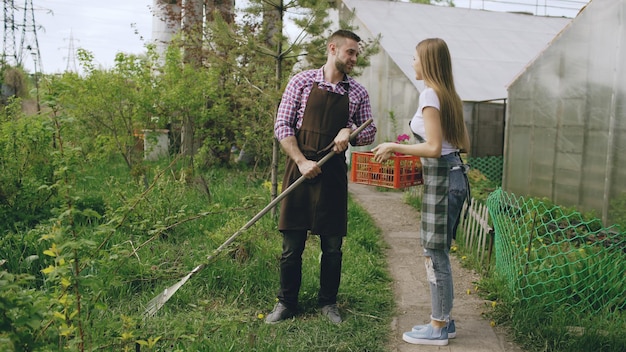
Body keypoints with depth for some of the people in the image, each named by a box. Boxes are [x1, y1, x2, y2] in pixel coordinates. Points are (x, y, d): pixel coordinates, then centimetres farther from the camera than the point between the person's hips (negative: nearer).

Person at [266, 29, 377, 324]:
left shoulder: (358, 93, 8)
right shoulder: (302, 81, 1)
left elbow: (370, 133, 13)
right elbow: (282, 126, -2)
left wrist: (350, 132, -9)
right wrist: (301, 161, -12)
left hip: (334, 173, 2)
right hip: (300, 169, -2)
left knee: (332, 246, 8)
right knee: (292, 245, 3)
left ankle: (328, 302, 26)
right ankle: (286, 303, 21)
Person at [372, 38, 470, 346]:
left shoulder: (430, 94, -14)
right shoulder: (450, 95, 14)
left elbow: (434, 149, -20)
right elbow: (463, 145, 18)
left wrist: (394, 146, -11)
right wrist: (410, 147, 21)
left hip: (441, 179, -10)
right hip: (455, 175, 10)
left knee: (436, 254, 0)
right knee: (438, 252, 16)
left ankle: (438, 329, 12)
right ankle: (443, 320, 26)